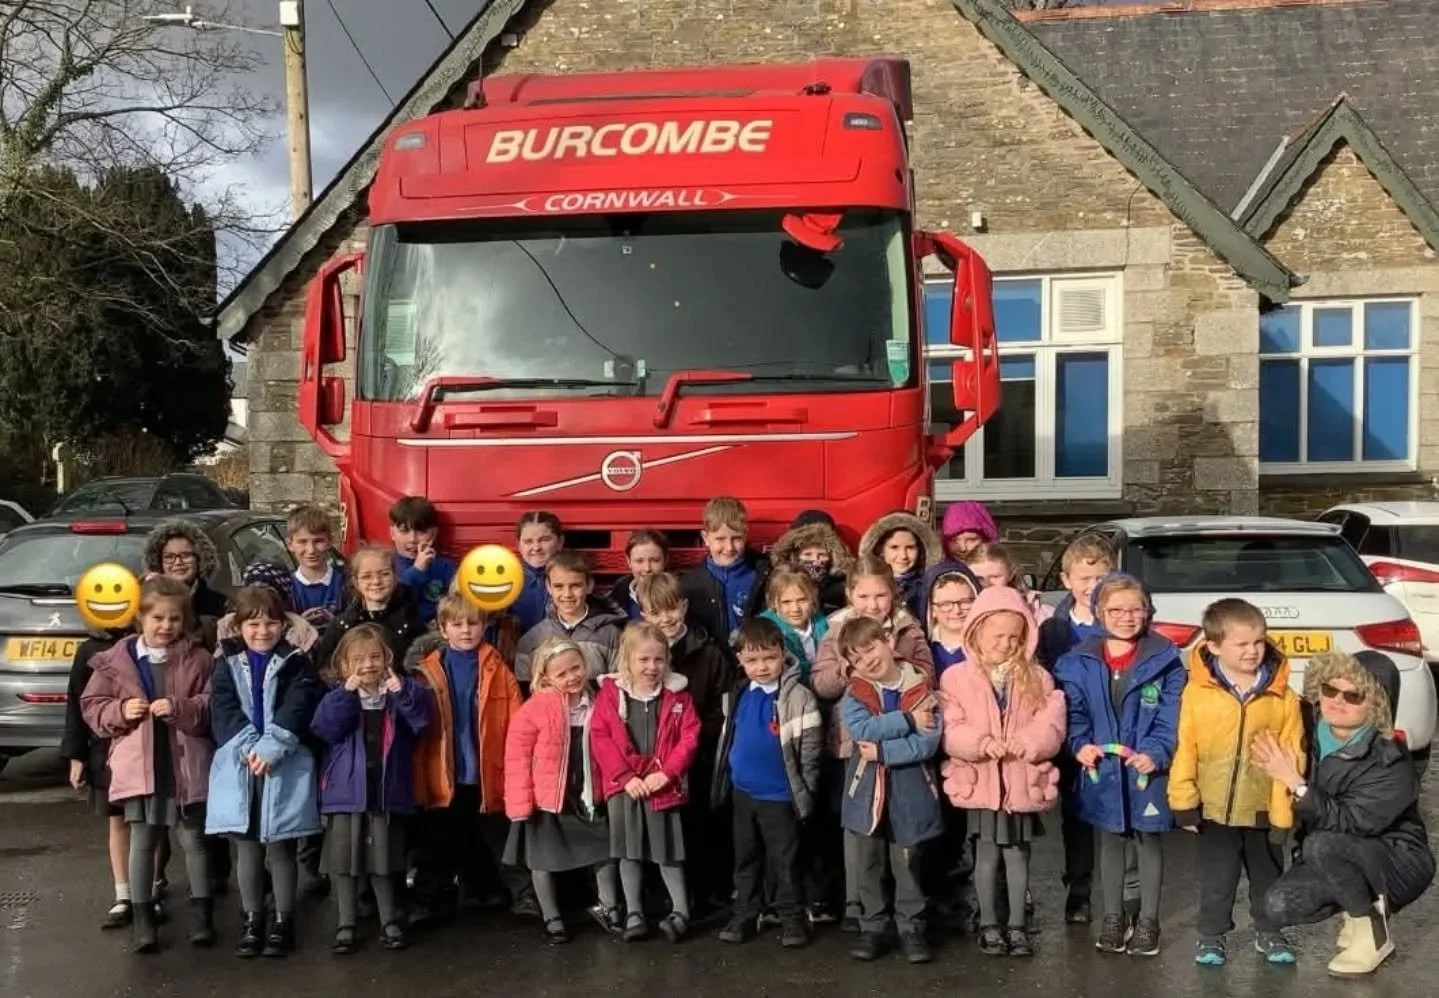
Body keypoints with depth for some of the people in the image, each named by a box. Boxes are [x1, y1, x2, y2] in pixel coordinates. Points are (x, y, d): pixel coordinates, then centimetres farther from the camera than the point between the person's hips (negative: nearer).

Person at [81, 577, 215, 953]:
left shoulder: (197, 658, -1)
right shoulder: (115, 660, 3)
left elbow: (214, 707, -5)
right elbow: (92, 707, 5)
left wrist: (180, 708, -20)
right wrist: (120, 711, -13)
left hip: (186, 765, -1)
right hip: (138, 765, 1)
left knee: (193, 840, 9)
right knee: (142, 841, 8)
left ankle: (201, 914, 20)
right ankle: (142, 917, 18)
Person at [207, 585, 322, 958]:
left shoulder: (296, 663, 2)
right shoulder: (228, 664, 7)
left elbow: (296, 711, -10)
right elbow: (223, 711, -5)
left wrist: (271, 748, -22)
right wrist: (250, 748, -18)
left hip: (285, 769, -2)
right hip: (239, 767, 2)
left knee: (280, 846, 4)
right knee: (246, 847, 9)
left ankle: (283, 921, 16)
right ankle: (252, 920, 21)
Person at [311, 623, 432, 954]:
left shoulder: (399, 693, 2)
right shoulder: (338, 694, 0)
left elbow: (423, 716, -15)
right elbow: (324, 729, -16)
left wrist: (403, 691, -30)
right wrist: (346, 693, -25)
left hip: (385, 792, 0)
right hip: (345, 791, 0)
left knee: (384, 862, 10)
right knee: (343, 862, 6)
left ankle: (389, 922, 24)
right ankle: (345, 925, 19)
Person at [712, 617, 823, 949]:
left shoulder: (798, 697, -15)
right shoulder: (736, 696, 3)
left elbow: (811, 747, -12)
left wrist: (805, 790, -11)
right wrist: (724, 781, 13)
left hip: (780, 796, -5)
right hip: (742, 793, 5)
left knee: (784, 861, 6)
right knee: (745, 859, 17)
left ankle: (792, 917, 19)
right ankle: (745, 915, 28)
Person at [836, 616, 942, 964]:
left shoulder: (920, 688, -6)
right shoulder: (854, 693, -1)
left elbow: (928, 743, -16)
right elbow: (863, 730, -20)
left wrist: (882, 751, -21)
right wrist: (908, 719, -20)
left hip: (910, 792, -2)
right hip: (866, 791, 2)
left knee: (907, 864, 10)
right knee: (868, 865, 11)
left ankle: (911, 928, 24)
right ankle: (872, 927, 26)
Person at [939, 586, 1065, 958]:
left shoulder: (1037, 677, 3)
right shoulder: (957, 677, -3)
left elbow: (1052, 726, -4)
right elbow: (949, 731, -9)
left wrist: (1027, 743, -21)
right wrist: (980, 744, -25)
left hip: (1024, 782, 2)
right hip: (980, 781, -1)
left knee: (1018, 853, 12)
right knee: (987, 853, 9)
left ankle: (1017, 925, 24)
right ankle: (989, 924, 23)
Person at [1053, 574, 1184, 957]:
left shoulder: (1164, 660, -5)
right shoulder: (1079, 662, 0)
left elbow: (1170, 717, -10)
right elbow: (1073, 712, 0)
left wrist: (1154, 753, -23)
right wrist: (1081, 744, -18)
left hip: (1147, 769, -2)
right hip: (1102, 769, 2)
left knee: (1148, 839, 11)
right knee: (1110, 840, 15)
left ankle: (1148, 920, 25)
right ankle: (1113, 917, 28)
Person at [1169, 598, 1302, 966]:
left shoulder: (1281, 695, -9)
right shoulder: (1197, 692, -11)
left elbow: (1292, 754, -6)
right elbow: (1185, 749, -7)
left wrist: (1285, 810, -7)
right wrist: (1184, 801, -7)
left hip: (1265, 808, 1)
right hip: (1215, 808, -1)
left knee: (1267, 877, 18)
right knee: (1217, 880, 11)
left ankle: (1268, 933, 38)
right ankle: (1211, 936, 28)